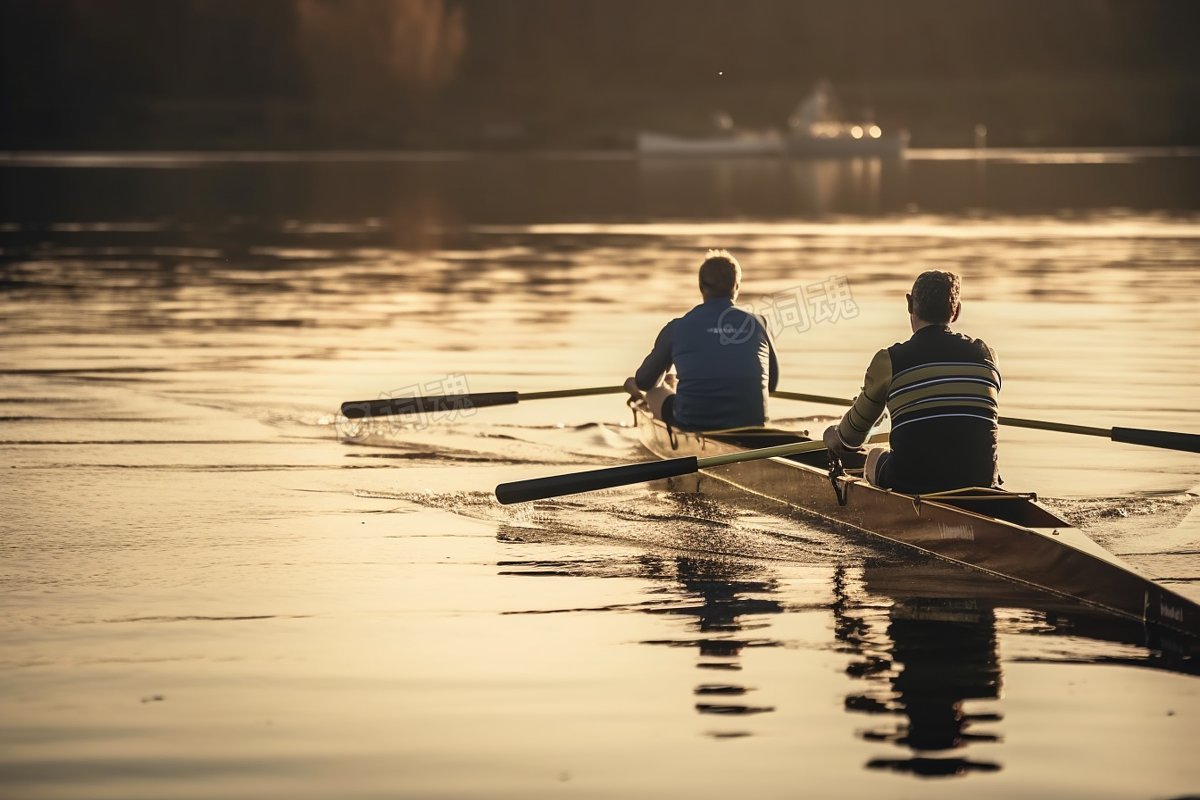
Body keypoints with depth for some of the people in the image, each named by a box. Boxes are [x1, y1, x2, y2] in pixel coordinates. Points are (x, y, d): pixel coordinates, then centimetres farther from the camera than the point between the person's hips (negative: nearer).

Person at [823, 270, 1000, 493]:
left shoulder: (889, 361, -3)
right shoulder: (986, 355, 4)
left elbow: (852, 435, 13)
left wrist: (836, 437, 39)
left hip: (912, 483, -2)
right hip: (981, 482, 2)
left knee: (875, 457, 31)